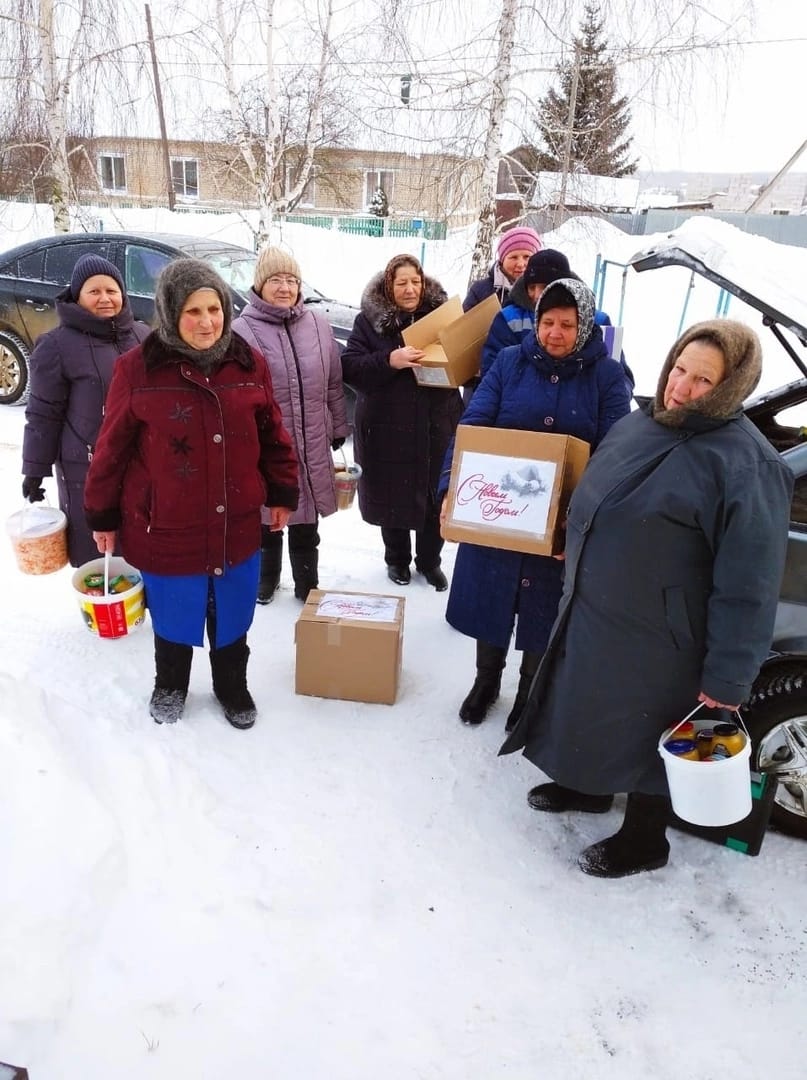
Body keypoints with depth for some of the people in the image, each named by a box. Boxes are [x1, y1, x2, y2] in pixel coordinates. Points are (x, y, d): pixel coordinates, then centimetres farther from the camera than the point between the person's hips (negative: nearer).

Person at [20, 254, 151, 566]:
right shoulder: (58, 345, -7)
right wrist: (35, 470, -4)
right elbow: (43, 413, -4)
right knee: (94, 558, 1)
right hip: (87, 470, -4)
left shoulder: (142, 335, 7)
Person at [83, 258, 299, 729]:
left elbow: (272, 434, 7)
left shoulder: (249, 363, -3)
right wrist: (102, 514, 1)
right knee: (174, 617, 16)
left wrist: (283, 492, 10)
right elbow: (113, 446, -5)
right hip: (165, 528, -2)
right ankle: (169, 687, 44)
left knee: (233, 617, 17)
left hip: (237, 525, 3)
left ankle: (233, 688, 43)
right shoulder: (138, 368, -12)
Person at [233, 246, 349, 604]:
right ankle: (266, 577, 37)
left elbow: (333, 384, 11)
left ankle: (307, 584, 31)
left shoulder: (318, 325, 3)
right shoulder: (243, 330, -11)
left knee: (305, 522, 15)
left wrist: (338, 429, 13)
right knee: (266, 518, 15)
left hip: (311, 446, 3)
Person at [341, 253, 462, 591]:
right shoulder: (369, 320, -1)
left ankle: (429, 560, 29)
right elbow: (350, 367, -10)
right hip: (388, 427, -1)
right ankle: (397, 559, 31)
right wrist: (389, 360, -24)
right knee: (393, 496, 8)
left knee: (437, 497, 8)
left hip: (437, 425, 2)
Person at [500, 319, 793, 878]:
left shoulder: (745, 465, -23)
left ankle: (643, 839, 37)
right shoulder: (638, 425, 2)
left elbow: (748, 586, -22)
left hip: (654, 637, -7)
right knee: (588, 710, 24)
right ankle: (588, 786, 51)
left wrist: (728, 678, -20)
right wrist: (576, 564, 22)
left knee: (642, 734, 11)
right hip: (591, 612, 8)